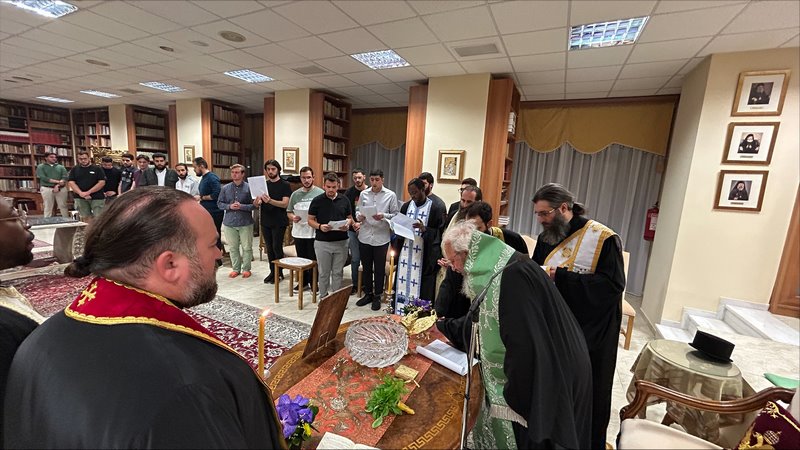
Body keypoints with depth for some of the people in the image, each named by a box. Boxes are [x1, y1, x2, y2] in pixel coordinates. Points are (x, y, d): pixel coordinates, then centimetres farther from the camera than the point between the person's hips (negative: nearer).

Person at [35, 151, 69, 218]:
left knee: (63, 206, 3)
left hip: (61, 189, 2)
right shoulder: (40, 167, 7)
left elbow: (66, 177, 0)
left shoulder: (61, 167, 13)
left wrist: (58, 185, -15)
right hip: (47, 189, -2)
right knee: (48, 207, 0)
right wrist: (58, 181, -16)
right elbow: (43, 178, -7)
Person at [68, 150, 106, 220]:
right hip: (80, 198, 3)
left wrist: (88, 192, -12)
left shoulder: (97, 169, 2)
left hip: (97, 197, -3)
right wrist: (81, 193, -13)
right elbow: (71, 183, 4)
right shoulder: (74, 170, 11)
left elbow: (102, 182, -6)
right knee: (86, 217, 7)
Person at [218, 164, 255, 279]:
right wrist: (229, 206, -11)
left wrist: (241, 206, -19)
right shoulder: (225, 188, 5)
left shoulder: (249, 188, -6)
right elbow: (219, 203, 7)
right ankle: (236, 268, 24)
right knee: (233, 248, 11)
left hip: (245, 223, -3)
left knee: (247, 247, 5)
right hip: (229, 222, 3)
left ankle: (246, 269, 19)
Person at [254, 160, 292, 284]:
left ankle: (279, 273, 12)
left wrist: (270, 200, -31)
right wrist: (257, 201, -19)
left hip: (279, 222, -5)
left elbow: (285, 204, -16)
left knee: (277, 247, -2)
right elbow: (256, 205, 6)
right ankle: (272, 272, 22)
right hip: (265, 221, 5)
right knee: (269, 248, 11)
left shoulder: (285, 185, -4)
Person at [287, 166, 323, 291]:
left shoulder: (320, 193, -6)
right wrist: (293, 217, -9)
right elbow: (289, 211, 12)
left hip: (314, 232, -4)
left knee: (313, 259, 5)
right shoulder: (295, 194, 8)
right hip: (298, 232, 4)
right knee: (301, 258, 16)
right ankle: (303, 281, 32)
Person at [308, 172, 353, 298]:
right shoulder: (317, 201, -3)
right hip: (322, 242, -1)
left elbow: (350, 217, 11)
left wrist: (347, 224, -12)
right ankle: (323, 298, 24)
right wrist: (320, 226, -18)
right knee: (324, 273, 9)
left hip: (341, 242, 2)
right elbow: (310, 220, 1)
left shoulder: (344, 200, 3)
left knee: (338, 273, 11)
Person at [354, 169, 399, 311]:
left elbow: (395, 214, -2)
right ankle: (368, 294, 31)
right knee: (366, 267, 14)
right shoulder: (363, 194, 6)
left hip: (381, 238, -2)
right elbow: (358, 211, 10)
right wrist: (359, 216, -12)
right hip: (364, 237, 3)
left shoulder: (391, 195, -2)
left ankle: (377, 296, 25)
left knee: (379, 269, 9)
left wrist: (383, 216, -19)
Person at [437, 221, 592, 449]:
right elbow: (482, 321, 15)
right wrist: (441, 325, 20)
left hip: (546, 380, -8)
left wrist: (515, 396, -18)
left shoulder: (513, 275, -30)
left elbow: (525, 345, -30)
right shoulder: (492, 273, 1)